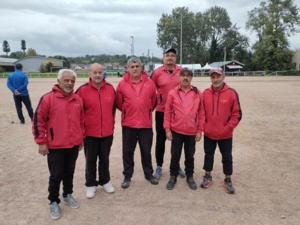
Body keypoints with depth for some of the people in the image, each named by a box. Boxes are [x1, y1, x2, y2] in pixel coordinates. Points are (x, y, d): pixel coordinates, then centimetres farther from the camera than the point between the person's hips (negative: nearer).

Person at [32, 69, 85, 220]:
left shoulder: (78, 99, 4)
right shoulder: (48, 98, -11)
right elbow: (38, 121, -9)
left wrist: (81, 139, 14)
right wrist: (41, 142, -8)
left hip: (74, 145, 4)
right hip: (55, 147, -4)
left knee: (69, 172, 18)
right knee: (56, 175, 7)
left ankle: (68, 195, 38)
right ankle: (54, 202, 26)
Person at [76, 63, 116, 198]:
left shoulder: (110, 88, 1)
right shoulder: (82, 90, -9)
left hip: (107, 132, 2)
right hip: (90, 133, -2)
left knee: (104, 158, 17)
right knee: (90, 160, 12)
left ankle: (105, 181, 35)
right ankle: (91, 184, 30)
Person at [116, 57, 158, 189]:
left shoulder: (149, 83, -1)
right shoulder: (122, 84, -5)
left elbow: (153, 101, 10)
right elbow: (119, 103, 5)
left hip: (146, 124, 1)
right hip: (128, 124, 0)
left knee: (146, 151, 13)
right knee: (128, 151, 10)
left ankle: (149, 174, 31)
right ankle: (127, 176, 25)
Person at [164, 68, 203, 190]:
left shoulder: (197, 93, 0)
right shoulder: (172, 93, -4)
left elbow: (200, 113, 2)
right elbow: (167, 112, -2)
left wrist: (199, 130, 1)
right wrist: (167, 129, -5)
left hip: (192, 132, 1)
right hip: (176, 131, -1)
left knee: (190, 155, 15)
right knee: (175, 155, 11)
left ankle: (190, 177, 33)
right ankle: (173, 176, 29)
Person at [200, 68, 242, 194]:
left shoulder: (231, 93, -9)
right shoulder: (205, 93, -1)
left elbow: (237, 113, -6)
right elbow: (202, 112, 6)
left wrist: (228, 128, -11)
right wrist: (204, 126, -2)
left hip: (226, 134, -2)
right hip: (208, 133, 2)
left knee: (227, 157, 11)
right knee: (208, 155, 15)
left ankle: (228, 180, 27)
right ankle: (207, 177, 32)